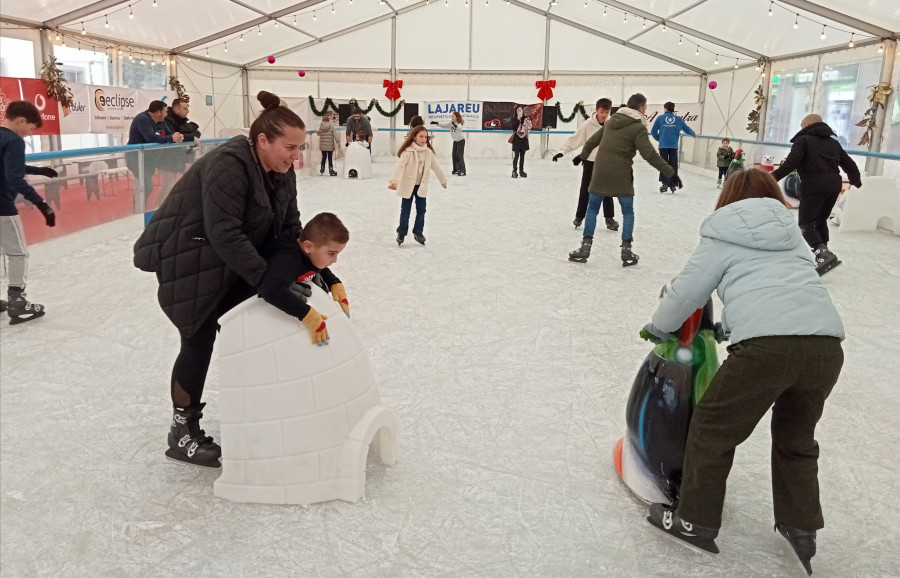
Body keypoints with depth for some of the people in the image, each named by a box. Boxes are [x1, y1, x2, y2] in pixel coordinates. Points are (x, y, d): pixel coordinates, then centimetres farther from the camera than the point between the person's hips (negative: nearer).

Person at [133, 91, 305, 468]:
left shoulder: (281, 172, -4)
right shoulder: (227, 166, -30)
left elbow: (289, 226, -1)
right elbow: (226, 235, -36)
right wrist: (268, 279, -36)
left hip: (229, 261, 8)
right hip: (186, 260, -8)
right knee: (199, 341, -4)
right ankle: (183, 432, 11)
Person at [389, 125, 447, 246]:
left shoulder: (428, 151, -3)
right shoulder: (408, 151, -19)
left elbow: (436, 167, 10)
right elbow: (399, 165, -31)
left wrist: (443, 180, 21)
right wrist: (394, 180, -46)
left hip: (422, 186, 4)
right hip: (408, 185, -4)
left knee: (421, 210, 10)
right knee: (405, 210, 5)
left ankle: (418, 232, 26)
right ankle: (401, 233, 19)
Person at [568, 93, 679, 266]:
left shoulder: (611, 120, 9)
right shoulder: (638, 127, -9)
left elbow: (593, 140, 20)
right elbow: (650, 155, -16)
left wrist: (582, 155, 37)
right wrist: (671, 172, -12)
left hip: (600, 172, 4)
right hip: (621, 175, -4)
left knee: (592, 208, 13)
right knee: (628, 212, 10)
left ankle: (586, 246, 8)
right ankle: (626, 250, 6)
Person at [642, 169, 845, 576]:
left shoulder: (722, 238, 13)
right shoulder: (792, 234, 27)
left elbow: (685, 292, 15)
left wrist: (658, 327, 35)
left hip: (765, 347, -5)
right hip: (826, 345, 6)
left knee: (713, 428, 14)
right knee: (795, 435, 27)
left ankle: (696, 522, 23)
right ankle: (801, 527, 33)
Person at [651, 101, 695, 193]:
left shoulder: (660, 118, 4)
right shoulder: (678, 119, 9)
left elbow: (653, 131, 4)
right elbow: (687, 129, 18)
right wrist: (693, 133, 39)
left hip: (663, 145, -1)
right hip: (674, 145, 1)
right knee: (673, 165, 7)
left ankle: (664, 183, -10)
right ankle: (672, 185, 10)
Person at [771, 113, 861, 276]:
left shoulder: (803, 140, 3)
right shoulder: (833, 142, 22)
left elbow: (791, 162, -14)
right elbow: (849, 163, 26)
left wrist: (775, 176, -17)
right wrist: (856, 181, 41)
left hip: (815, 187, -7)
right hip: (834, 186, 7)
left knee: (806, 223, -6)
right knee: (820, 220, 24)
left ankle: (823, 252, -26)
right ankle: (822, 251, 30)